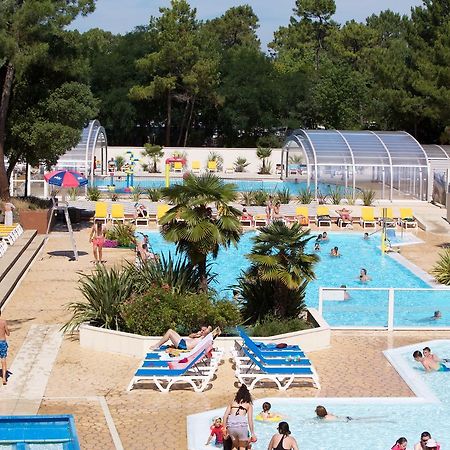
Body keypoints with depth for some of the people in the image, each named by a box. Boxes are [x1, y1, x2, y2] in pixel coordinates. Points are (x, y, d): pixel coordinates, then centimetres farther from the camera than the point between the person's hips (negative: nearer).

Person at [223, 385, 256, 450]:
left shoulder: (233, 401, 23)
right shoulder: (248, 404, 16)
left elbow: (225, 416, 16)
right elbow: (250, 420, 10)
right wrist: (252, 433, 13)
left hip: (231, 423, 3)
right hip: (242, 423, -3)